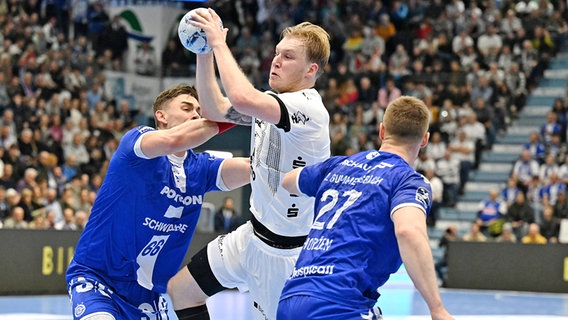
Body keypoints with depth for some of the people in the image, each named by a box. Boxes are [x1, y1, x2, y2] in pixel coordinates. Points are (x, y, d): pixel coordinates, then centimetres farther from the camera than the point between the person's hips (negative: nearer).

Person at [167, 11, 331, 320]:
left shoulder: (309, 108, -26)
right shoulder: (272, 101, 4)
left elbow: (242, 98, -42)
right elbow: (215, 109, 11)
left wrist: (219, 43, -29)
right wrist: (203, 51, -2)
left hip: (282, 247, -9)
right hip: (252, 233, 9)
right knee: (181, 288, 12)